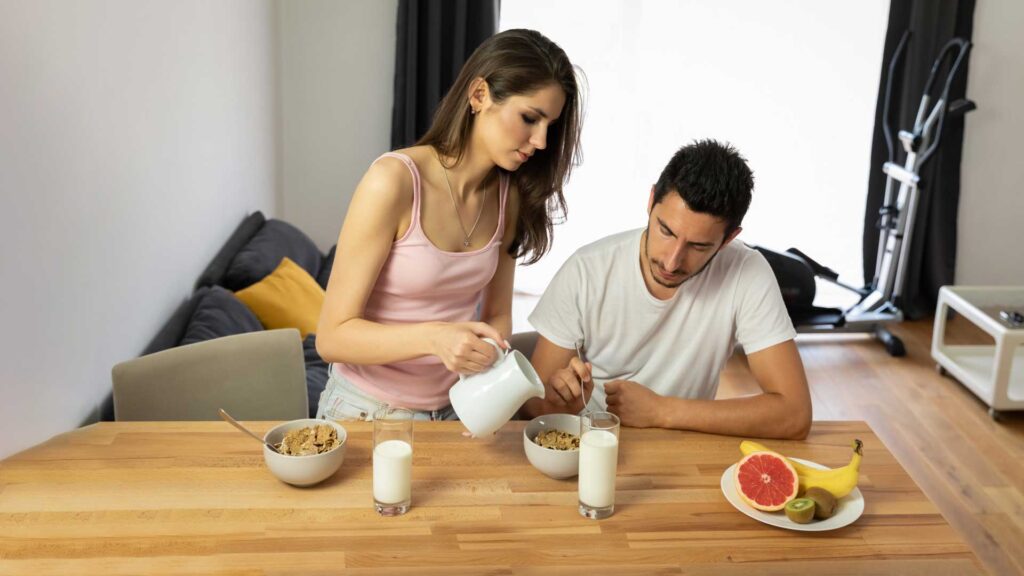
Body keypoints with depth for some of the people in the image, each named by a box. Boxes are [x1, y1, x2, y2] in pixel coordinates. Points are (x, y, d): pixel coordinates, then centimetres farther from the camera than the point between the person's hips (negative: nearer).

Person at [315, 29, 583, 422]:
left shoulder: (510, 194, -1)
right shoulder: (394, 180, -19)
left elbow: (497, 317, 8)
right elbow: (332, 337, -17)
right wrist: (433, 337, -32)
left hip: (454, 410, 4)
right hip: (368, 413, -4)